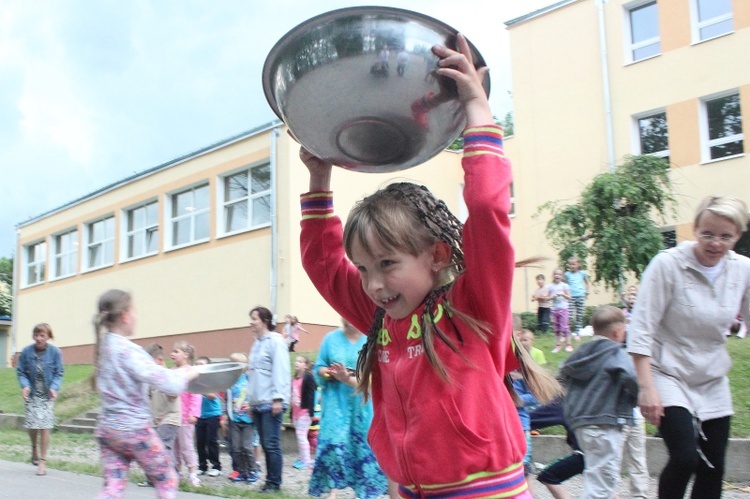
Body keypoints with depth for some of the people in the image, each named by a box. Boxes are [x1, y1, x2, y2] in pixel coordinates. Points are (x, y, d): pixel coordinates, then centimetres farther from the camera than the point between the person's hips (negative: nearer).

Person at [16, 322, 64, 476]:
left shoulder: (55, 352, -10)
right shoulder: (26, 352, -8)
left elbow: (59, 373, -4)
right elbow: (20, 371, 0)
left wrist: (54, 388, -20)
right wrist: (24, 385, -17)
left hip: (47, 395, -1)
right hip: (31, 394, 1)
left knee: (44, 427, -5)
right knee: (31, 425, 1)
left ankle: (42, 461, 5)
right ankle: (34, 449, 34)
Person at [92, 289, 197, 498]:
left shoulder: (104, 346, 7)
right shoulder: (126, 349, -19)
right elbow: (165, 382, -22)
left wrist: (176, 372, 13)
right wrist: (187, 374, -4)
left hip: (107, 427, 7)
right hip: (134, 428, -7)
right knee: (167, 480, 11)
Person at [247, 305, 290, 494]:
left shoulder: (275, 341, -8)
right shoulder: (257, 343, 18)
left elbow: (280, 371, -15)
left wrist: (278, 398, -19)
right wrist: (251, 400, 19)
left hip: (270, 403, -8)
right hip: (258, 403, 8)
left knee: (272, 445, -5)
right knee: (265, 445, 10)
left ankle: (274, 483, 2)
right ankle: (269, 481, 16)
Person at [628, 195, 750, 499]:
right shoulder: (668, 265, -18)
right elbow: (641, 328, -17)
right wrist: (646, 388, -21)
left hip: (713, 382, 5)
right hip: (668, 375, -5)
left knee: (713, 469, 7)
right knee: (685, 458, -19)